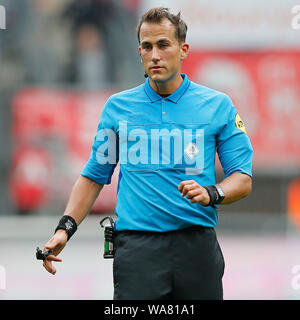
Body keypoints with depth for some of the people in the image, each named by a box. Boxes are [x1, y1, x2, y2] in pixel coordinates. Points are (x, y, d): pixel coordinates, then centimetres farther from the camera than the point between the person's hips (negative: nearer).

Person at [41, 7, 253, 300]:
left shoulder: (218, 106, 6)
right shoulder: (117, 107, 10)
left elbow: (243, 180, 5)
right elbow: (93, 176, 15)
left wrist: (211, 194, -15)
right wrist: (65, 227, 2)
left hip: (197, 245, 0)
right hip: (137, 247, 0)